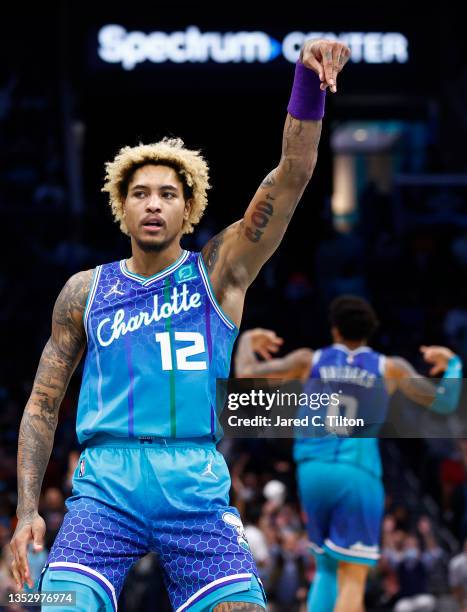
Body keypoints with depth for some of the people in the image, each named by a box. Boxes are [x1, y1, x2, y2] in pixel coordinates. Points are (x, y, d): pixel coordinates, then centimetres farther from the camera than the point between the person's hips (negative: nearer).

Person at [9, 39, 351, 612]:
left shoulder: (219, 273, 9)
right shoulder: (86, 290, 13)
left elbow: (292, 175, -1)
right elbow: (43, 404, 14)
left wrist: (308, 78, -15)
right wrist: (27, 511, 3)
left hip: (197, 488, 0)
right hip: (105, 486, 0)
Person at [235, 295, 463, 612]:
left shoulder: (309, 360, 6)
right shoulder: (390, 368, 4)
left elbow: (246, 375, 7)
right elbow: (445, 402, 7)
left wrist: (247, 342, 27)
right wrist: (452, 363, 25)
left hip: (313, 470, 3)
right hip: (359, 474, -3)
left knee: (327, 568, 19)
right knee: (353, 578, 0)